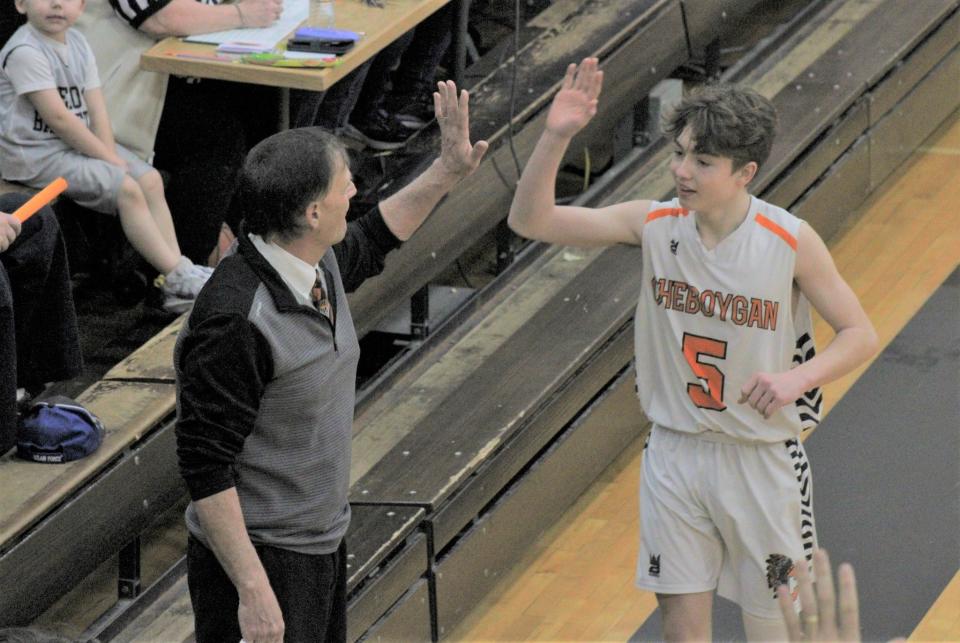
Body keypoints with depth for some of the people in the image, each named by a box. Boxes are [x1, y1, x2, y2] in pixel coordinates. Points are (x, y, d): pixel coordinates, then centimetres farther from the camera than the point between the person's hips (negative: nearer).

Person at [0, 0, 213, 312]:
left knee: (151, 180, -1)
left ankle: (178, 273, -2)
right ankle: (178, 278, -12)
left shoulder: (77, 44, 6)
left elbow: (95, 107, 3)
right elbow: (58, 118, -23)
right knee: (127, 189, -18)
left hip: (78, 141, 9)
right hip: (35, 155, -9)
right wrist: (107, 159, -18)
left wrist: (110, 154, -12)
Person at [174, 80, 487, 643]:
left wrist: (446, 172, 23)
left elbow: (370, 244, 27)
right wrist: (253, 591, -26)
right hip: (260, 562, -9)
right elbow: (206, 468, -26)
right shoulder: (237, 321, -28)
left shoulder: (320, 265, 0)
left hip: (325, 546, 9)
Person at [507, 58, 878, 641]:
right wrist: (556, 137, -26)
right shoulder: (656, 224, -8)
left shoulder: (790, 242, -16)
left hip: (761, 457, -3)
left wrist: (799, 376, -28)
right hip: (675, 454, 3)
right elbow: (531, 220, -10)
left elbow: (860, 334, -9)